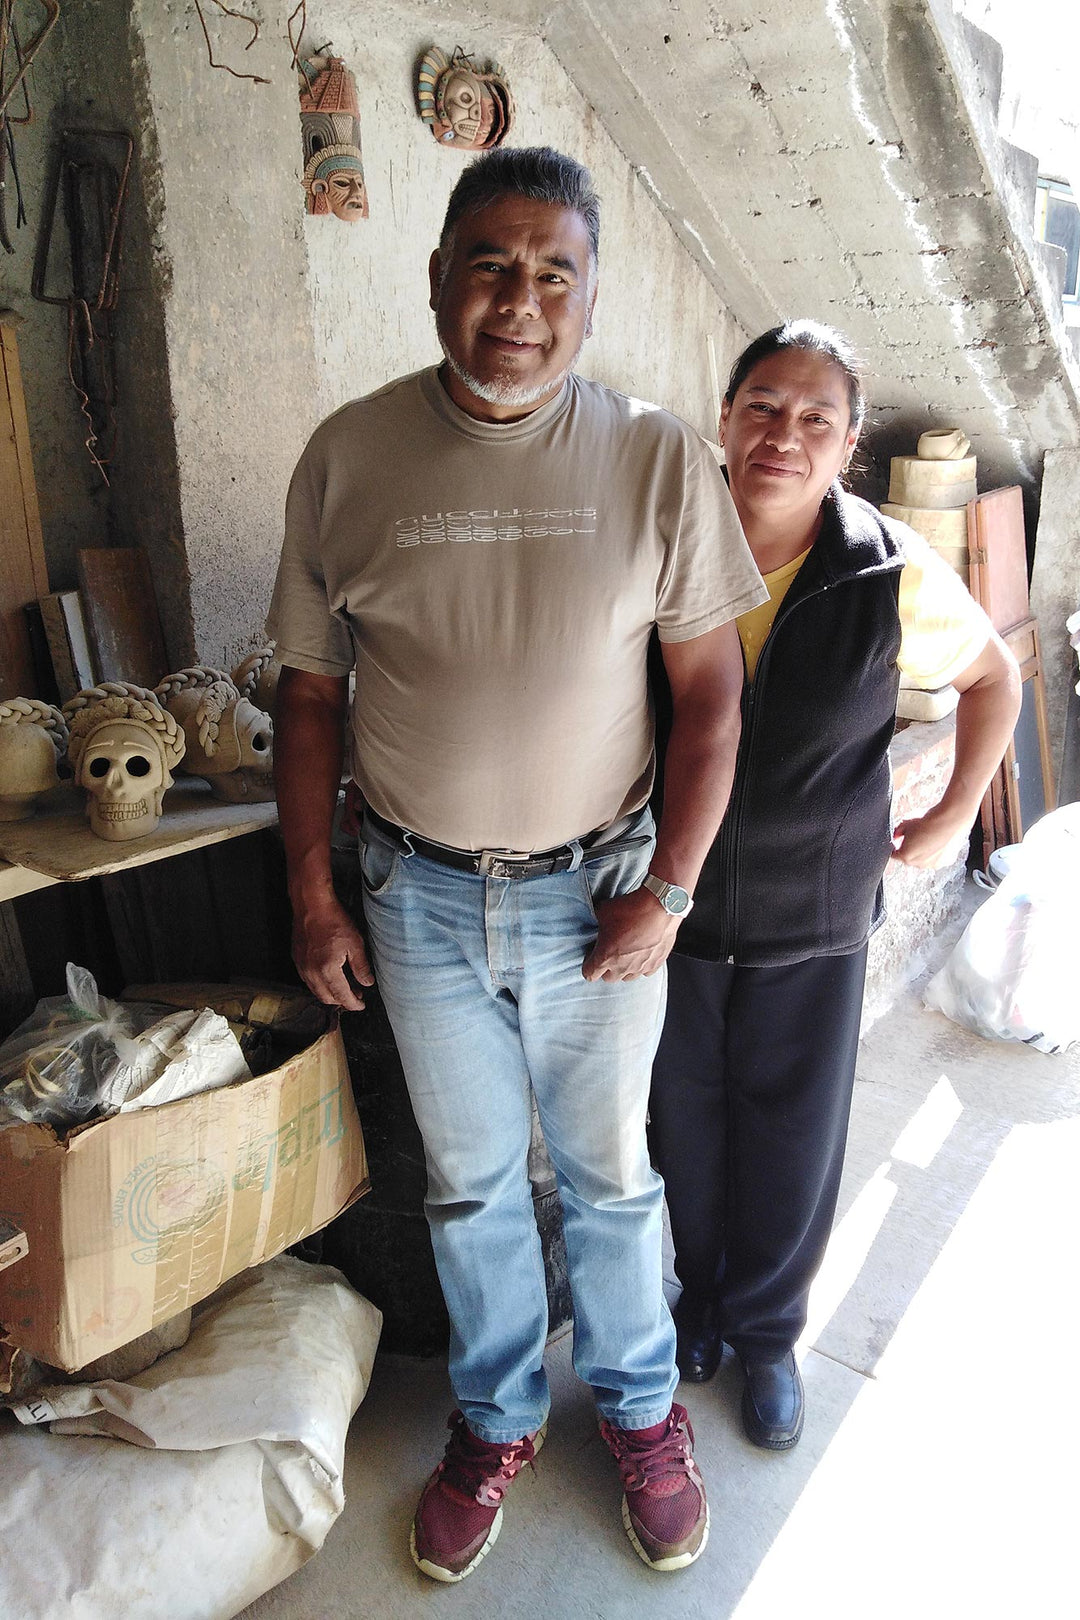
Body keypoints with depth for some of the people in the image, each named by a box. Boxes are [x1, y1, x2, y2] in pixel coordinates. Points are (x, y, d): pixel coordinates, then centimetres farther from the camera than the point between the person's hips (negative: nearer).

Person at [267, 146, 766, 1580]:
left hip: (594, 889, -1)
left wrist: (670, 888, -9)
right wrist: (312, 894, 1)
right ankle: (498, 1419, 45)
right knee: (468, 1181, 19)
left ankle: (639, 1406, 45)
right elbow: (310, 690, 1)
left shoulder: (656, 456, -8)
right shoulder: (347, 456, -5)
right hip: (419, 895, 1)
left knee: (611, 1174, 17)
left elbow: (710, 686, -5)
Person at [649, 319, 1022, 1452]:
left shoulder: (893, 575, -11)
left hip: (813, 918, 0)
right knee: (687, 1125, 16)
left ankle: (767, 1330, 39)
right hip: (672, 907, 1)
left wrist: (955, 816, 4)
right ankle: (702, 1296, 44)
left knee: (792, 1140, 13)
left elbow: (994, 677, 8)